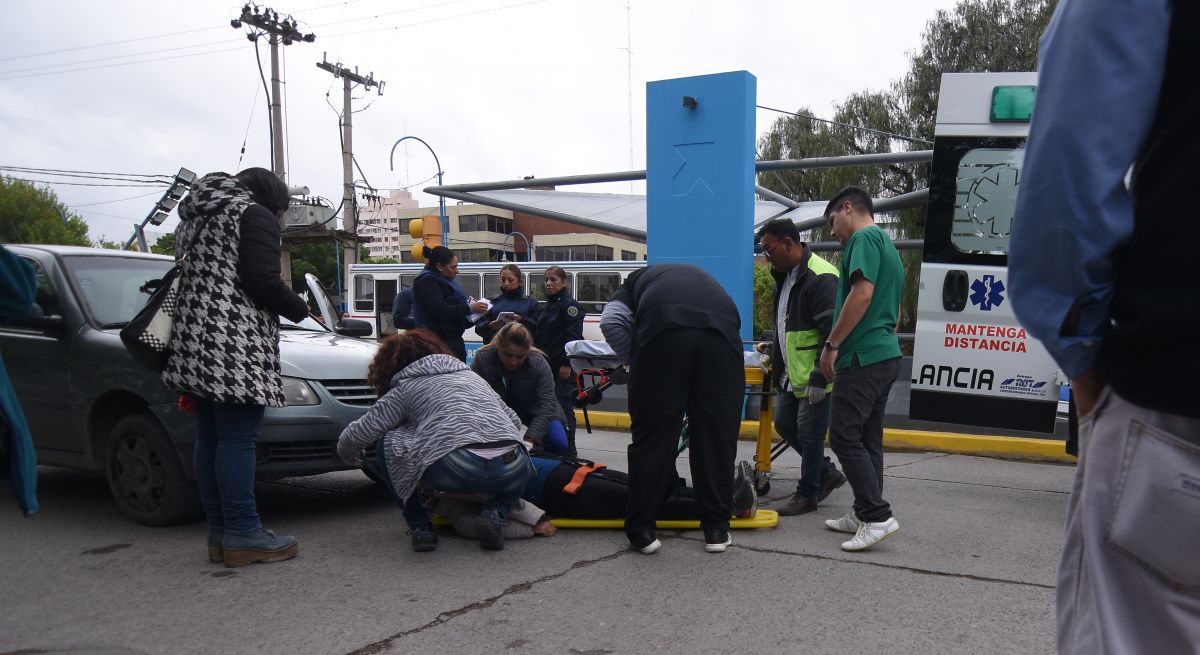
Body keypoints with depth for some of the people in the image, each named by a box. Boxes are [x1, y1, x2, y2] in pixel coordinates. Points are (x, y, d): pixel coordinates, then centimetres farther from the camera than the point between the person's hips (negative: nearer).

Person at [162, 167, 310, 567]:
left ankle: (219, 533, 13)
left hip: (194, 341, 9)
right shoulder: (255, 215, -1)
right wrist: (300, 309, 2)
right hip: (236, 346, -9)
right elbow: (261, 281, -14)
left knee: (210, 438, 8)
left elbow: (191, 279, 23)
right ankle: (242, 534, -8)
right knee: (238, 438, -9)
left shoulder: (196, 219, 26)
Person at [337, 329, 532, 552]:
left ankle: (420, 526, 13)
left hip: (455, 471, -4)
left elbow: (356, 435, 14)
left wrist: (350, 456, 36)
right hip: (513, 471, 4)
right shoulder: (471, 375, 31)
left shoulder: (406, 387, 17)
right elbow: (514, 420, 30)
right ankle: (494, 514, 9)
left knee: (385, 445, 18)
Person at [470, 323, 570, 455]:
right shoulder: (482, 359, -28)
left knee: (558, 444, -23)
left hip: (533, 410, -1)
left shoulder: (538, 363, -30)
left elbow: (546, 404, -35)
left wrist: (531, 438, -49)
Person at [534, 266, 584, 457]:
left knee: (563, 406, -7)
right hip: (547, 364, 9)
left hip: (563, 366, -9)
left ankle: (568, 450, -2)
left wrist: (566, 363, -22)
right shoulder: (548, 306, 18)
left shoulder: (569, 305, -9)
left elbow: (573, 336, -17)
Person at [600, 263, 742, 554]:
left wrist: (636, 362, 20)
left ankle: (641, 530, 15)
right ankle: (716, 529, 19)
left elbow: (611, 322, 10)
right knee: (718, 435, 12)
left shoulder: (638, 278, 34)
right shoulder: (702, 278, 43)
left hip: (664, 331, -2)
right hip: (722, 331, 3)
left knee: (653, 434, 8)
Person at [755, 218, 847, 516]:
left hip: (815, 377, -10)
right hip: (791, 374, 10)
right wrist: (774, 354, 24)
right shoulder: (786, 276, 12)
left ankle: (807, 494, 13)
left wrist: (820, 378, -24)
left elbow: (832, 332, -24)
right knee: (784, 424, 14)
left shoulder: (820, 278, -20)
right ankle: (828, 473, 28)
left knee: (809, 433, -2)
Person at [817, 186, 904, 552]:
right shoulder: (887, 245, 23)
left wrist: (832, 344, -17)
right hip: (886, 353, 10)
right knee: (868, 438, 12)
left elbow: (862, 293, -21)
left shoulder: (864, 238, -8)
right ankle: (863, 515, 18)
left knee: (844, 436, -9)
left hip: (863, 356, -10)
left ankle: (877, 515, -10)